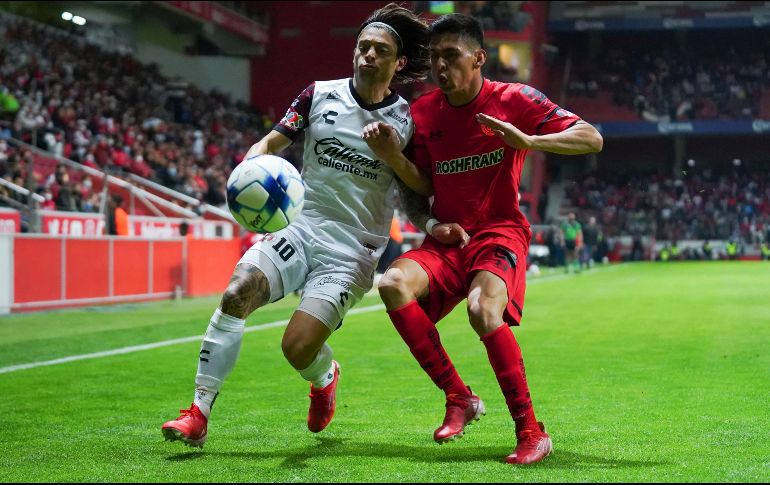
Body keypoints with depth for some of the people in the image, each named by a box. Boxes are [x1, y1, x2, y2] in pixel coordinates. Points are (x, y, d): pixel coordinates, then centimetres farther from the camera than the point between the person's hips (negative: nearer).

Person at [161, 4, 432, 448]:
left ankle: (325, 378, 24)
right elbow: (273, 141, 8)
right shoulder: (321, 94, 7)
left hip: (352, 252, -2)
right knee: (237, 292, -26)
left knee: (298, 349, -16)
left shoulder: (407, 120, 3)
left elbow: (427, 188, 6)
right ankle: (198, 415, -20)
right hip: (300, 227, 2)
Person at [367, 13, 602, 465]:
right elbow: (414, 193, 12)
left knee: (483, 309, -33)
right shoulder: (422, 112, 5)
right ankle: (459, 397, -13)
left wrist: (528, 141, -24)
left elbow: (592, 138, -10)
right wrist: (431, 224, -10)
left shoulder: (513, 100, -5)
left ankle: (532, 432, -18)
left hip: (499, 232, -4)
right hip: (447, 238, 4)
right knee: (394, 283, -26)